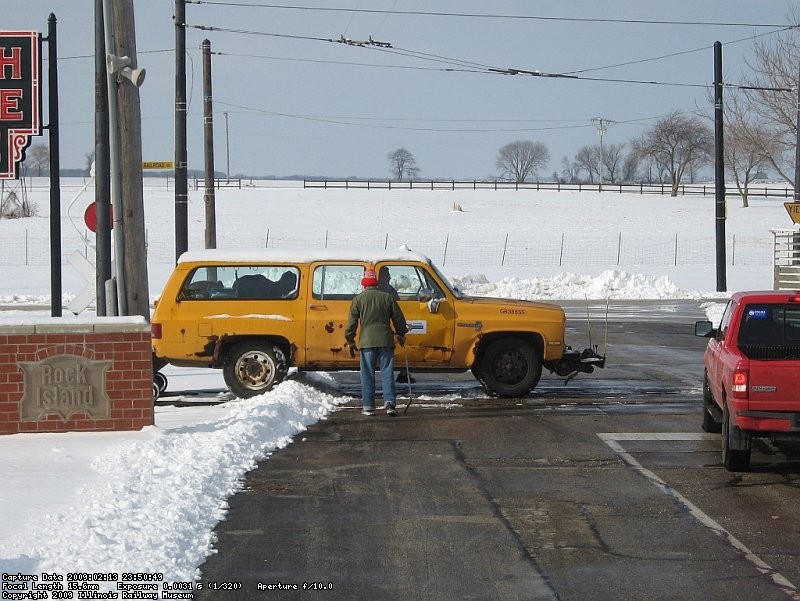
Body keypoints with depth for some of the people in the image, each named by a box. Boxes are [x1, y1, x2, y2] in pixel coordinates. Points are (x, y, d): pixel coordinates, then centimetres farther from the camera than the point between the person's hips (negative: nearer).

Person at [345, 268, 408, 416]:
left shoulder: (358, 299, 3)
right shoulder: (387, 297, 7)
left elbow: (352, 322, 1)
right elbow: (398, 318, 12)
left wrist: (350, 340, 12)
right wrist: (401, 334, 27)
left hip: (367, 341, -1)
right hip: (386, 340, 1)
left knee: (367, 375, 4)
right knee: (387, 373, 4)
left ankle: (368, 407, 3)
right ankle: (389, 403, -8)